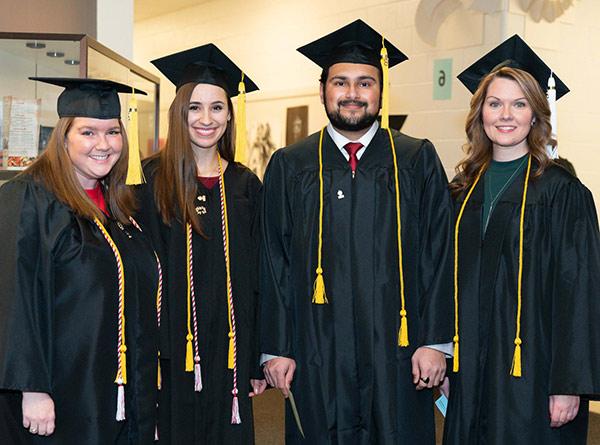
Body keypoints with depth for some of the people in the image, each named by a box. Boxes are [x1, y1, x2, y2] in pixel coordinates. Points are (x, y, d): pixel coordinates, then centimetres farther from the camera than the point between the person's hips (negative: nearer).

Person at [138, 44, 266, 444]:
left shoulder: (245, 186, 6)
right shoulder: (152, 181, -2)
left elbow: (257, 279, 6)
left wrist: (259, 362, 4)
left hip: (229, 351, 3)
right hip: (170, 349, -2)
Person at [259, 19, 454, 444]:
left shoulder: (418, 161, 5)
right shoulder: (289, 167, 6)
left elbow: (439, 255, 1)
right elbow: (274, 263, 4)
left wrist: (435, 342, -6)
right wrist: (276, 348, -1)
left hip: (396, 354, 0)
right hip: (316, 357, 1)